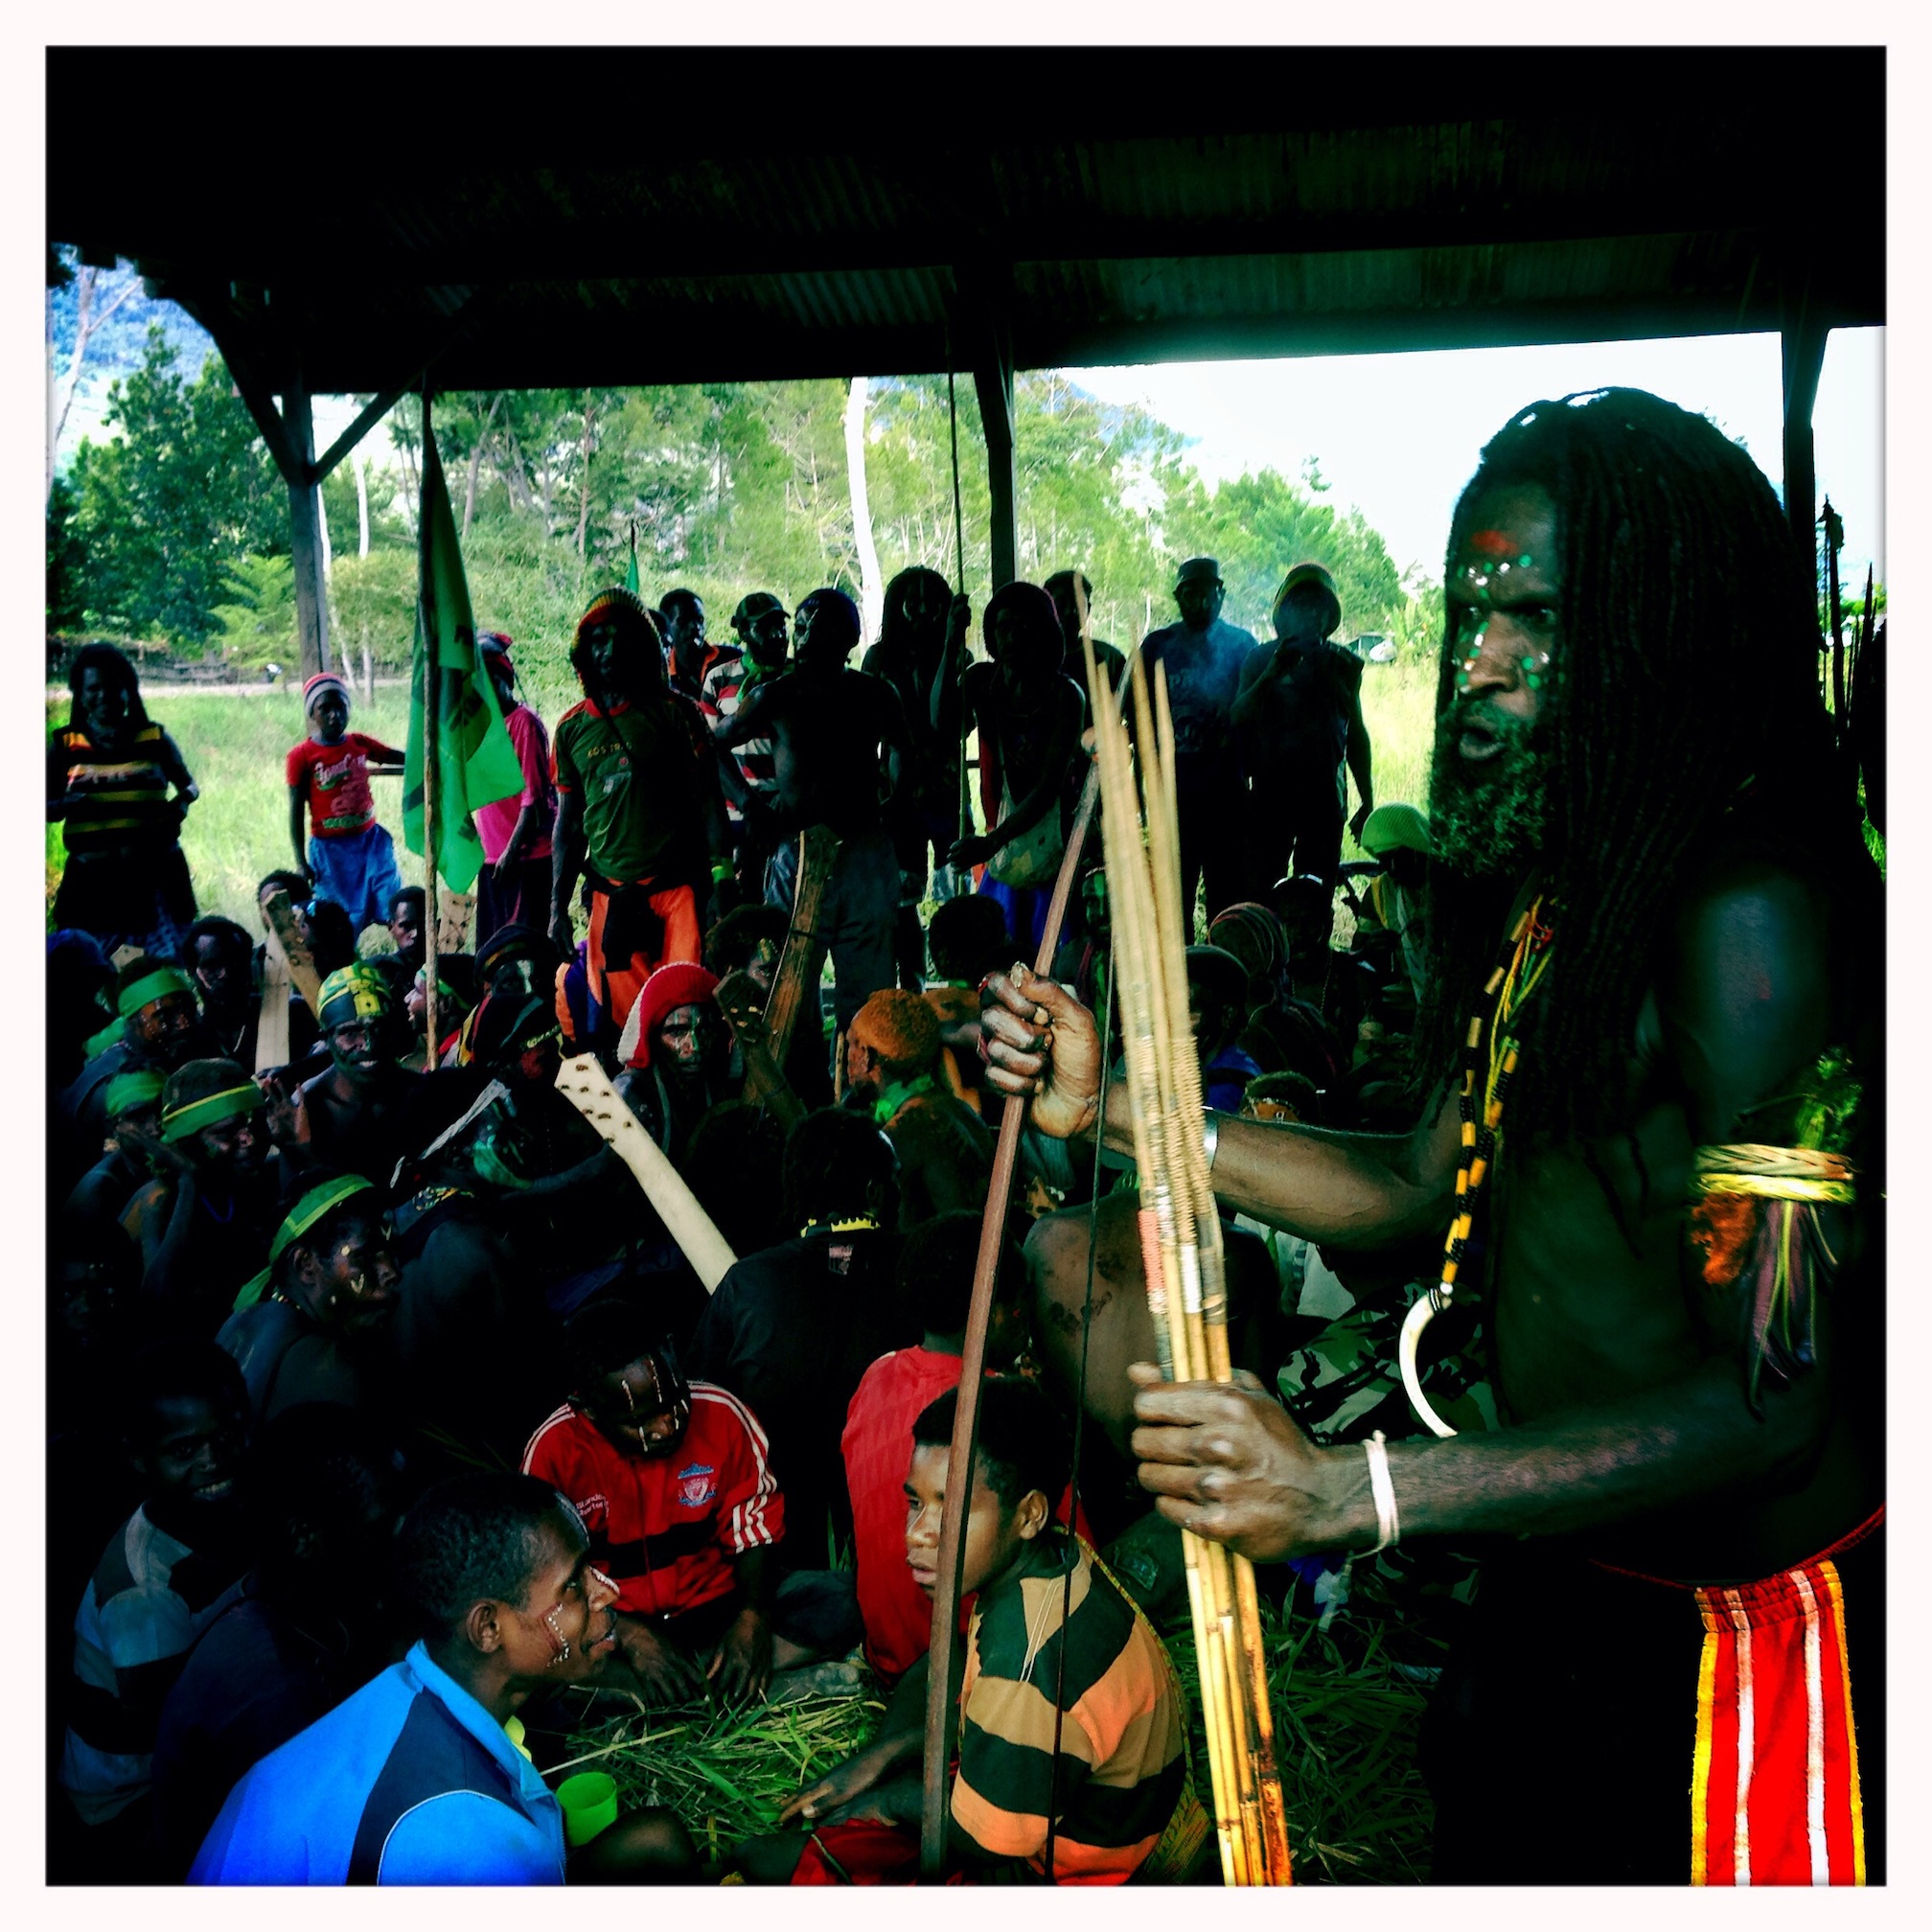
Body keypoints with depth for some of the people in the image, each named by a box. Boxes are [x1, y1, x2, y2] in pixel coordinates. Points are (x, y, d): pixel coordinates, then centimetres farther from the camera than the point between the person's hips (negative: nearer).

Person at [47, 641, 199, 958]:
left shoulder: (155, 738, 7)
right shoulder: (64, 745, 6)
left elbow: (189, 786, 19)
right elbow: (45, 807, 8)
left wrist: (182, 801, -3)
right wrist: (65, 806, -14)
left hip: (154, 874, 0)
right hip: (92, 878, 0)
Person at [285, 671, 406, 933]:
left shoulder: (360, 743, 2)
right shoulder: (302, 756, -8)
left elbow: (404, 759, 11)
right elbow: (296, 811, -5)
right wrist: (300, 862, -7)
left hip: (370, 841, 4)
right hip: (331, 849, -4)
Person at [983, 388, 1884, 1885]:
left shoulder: (1748, 918, -25)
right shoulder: (1547, 894, 3)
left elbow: (1773, 1399, -28)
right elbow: (1427, 1187, 7)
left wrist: (1348, 1491, -36)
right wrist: (1111, 1108, 0)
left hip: (1742, 1621, -8)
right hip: (1556, 1584, 8)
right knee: (1484, 1864, 23)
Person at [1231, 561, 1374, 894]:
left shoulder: (1343, 663, 11)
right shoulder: (1261, 659, 5)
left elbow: (1356, 734, 17)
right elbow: (1239, 716, -9)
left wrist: (1367, 802, 17)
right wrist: (1273, 672, -20)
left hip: (1325, 795, 2)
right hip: (1270, 792, -2)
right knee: (1260, 892, -6)